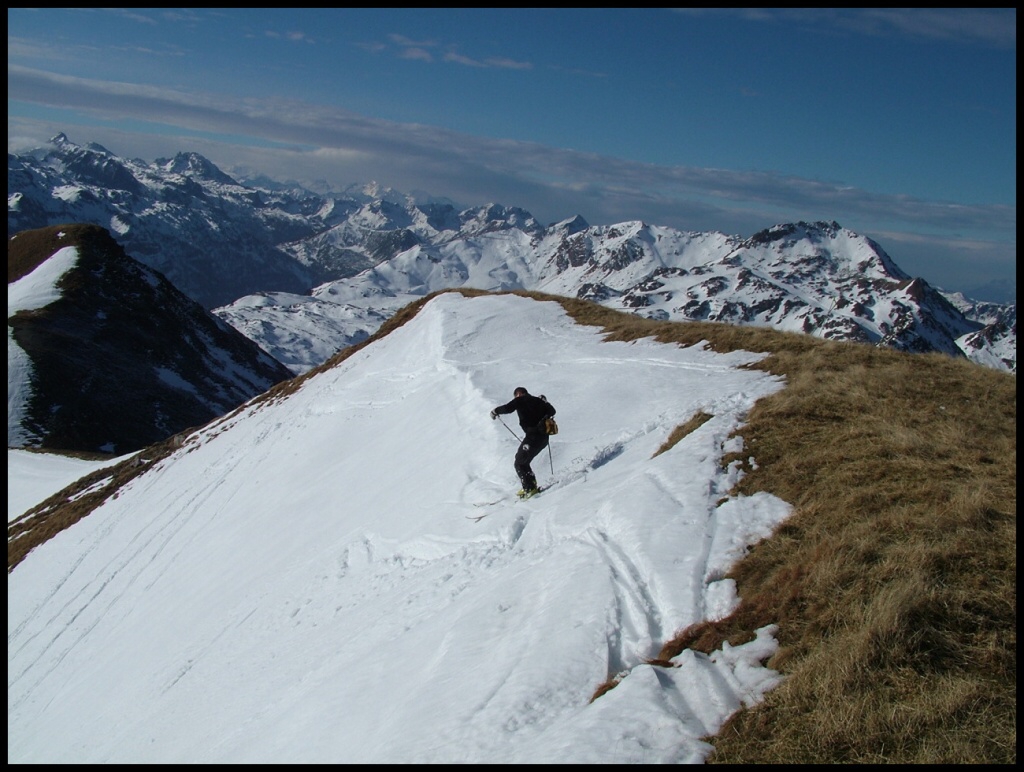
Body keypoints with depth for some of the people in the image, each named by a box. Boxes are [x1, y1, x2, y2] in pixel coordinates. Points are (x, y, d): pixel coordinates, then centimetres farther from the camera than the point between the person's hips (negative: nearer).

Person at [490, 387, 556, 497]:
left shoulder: (520, 400, 0)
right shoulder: (538, 400, 17)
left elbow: (507, 408, -14)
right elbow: (552, 411, 21)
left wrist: (495, 411, 3)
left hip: (533, 436, -8)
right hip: (544, 437, 8)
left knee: (519, 463, 2)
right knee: (524, 462, 20)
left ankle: (530, 488, -8)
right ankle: (532, 486, 17)